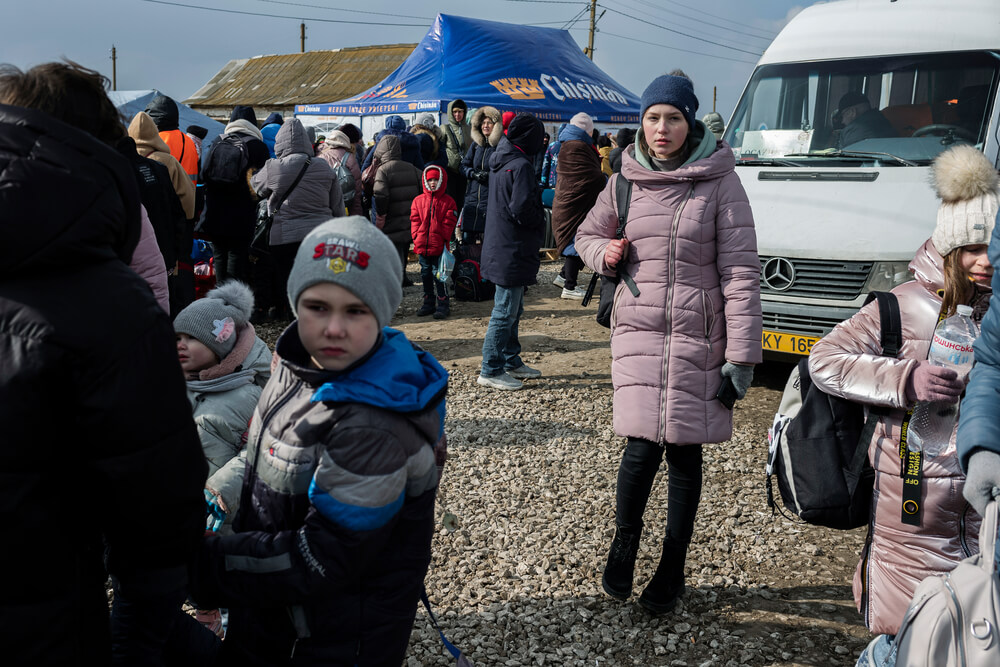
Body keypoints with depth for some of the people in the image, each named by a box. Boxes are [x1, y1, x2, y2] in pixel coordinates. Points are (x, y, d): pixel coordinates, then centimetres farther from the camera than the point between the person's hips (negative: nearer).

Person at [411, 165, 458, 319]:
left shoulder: (448, 201, 1)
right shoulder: (418, 201, 8)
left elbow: (449, 222, -3)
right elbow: (415, 220, 7)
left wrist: (443, 238, -12)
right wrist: (417, 237, -4)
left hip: (439, 246, -4)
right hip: (422, 246, 4)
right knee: (426, 275, 12)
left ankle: (443, 305, 8)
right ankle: (428, 303, 23)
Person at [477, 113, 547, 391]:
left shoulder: (500, 161, 11)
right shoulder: (521, 166, -18)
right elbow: (522, 209, -25)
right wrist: (541, 224, -6)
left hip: (500, 248, 10)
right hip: (513, 251, -10)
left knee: (512, 310, 20)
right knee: (505, 311, -2)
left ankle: (511, 361, 31)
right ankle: (491, 371, 4)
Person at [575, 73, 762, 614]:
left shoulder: (719, 182, -4)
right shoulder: (625, 182, 6)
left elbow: (741, 270, -6)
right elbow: (587, 234, 22)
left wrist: (742, 351, -11)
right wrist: (604, 253, -3)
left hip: (698, 338, -2)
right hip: (637, 331, 2)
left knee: (684, 451, 5)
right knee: (643, 447, -6)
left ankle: (672, 568, 23)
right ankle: (624, 539, 23)